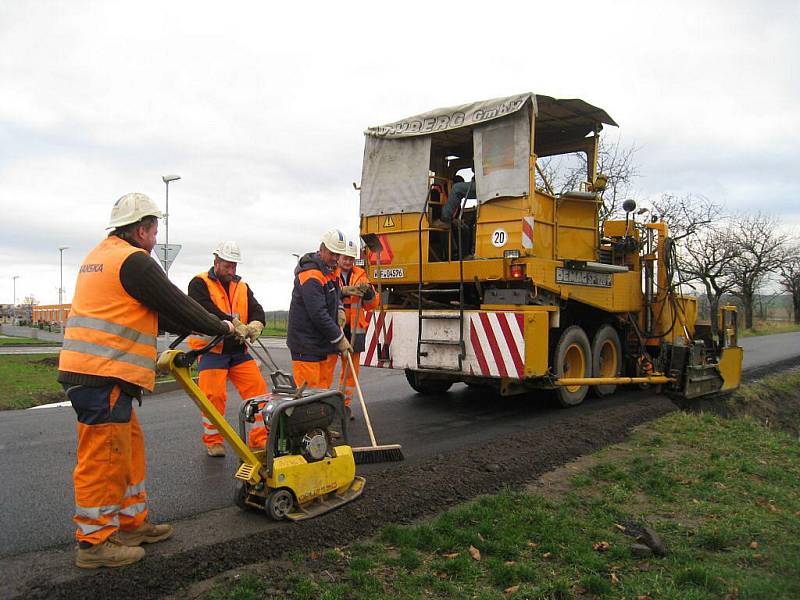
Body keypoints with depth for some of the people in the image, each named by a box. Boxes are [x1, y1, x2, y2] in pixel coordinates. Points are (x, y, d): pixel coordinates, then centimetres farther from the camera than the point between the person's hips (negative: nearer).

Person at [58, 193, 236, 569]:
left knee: (128, 447, 17)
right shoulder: (133, 260, -12)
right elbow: (176, 304, -9)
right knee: (104, 456, -2)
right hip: (103, 375, -11)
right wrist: (221, 327, 5)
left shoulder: (100, 256, 20)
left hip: (85, 370, 11)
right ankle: (94, 542, 9)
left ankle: (131, 523, 28)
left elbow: (150, 310, 24)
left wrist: (189, 328, 26)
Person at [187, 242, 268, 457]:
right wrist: (234, 325, -31)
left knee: (258, 388, -2)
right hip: (211, 350, -5)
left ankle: (261, 439, 6)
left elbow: (257, 309, 1)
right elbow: (207, 310, -20)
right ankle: (212, 441, 13)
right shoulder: (199, 284, -2)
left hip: (238, 350, 5)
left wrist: (255, 325, -22)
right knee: (214, 395, -7)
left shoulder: (242, 287, 14)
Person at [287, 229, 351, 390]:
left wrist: (339, 309, 7)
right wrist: (339, 338, -16)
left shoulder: (330, 269, 10)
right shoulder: (311, 275, -20)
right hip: (307, 345, -9)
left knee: (324, 386, 13)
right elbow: (318, 314, -23)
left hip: (325, 340, 9)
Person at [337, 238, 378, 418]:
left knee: (351, 367, 9)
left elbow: (372, 304, 10)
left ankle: (345, 404, 20)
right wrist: (343, 291, -28)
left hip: (354, 328, 4)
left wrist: (368, 292, -10)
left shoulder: (360, 275, 13)